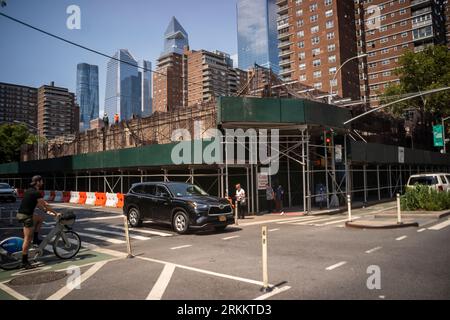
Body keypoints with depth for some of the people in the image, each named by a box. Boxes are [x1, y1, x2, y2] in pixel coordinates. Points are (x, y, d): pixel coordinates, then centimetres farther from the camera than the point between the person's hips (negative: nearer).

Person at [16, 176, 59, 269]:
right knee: (27, 239, -4)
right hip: (26, 216, -9)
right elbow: (45, 205, -11)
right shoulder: (37, 193, -15)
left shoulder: (30, 191, 13)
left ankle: (35, 239, 22)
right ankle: (24, 262, 1)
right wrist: (56, 213, -1)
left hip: (20, 214, 9)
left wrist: (46, 211, 28)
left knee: (40, 219, 25)